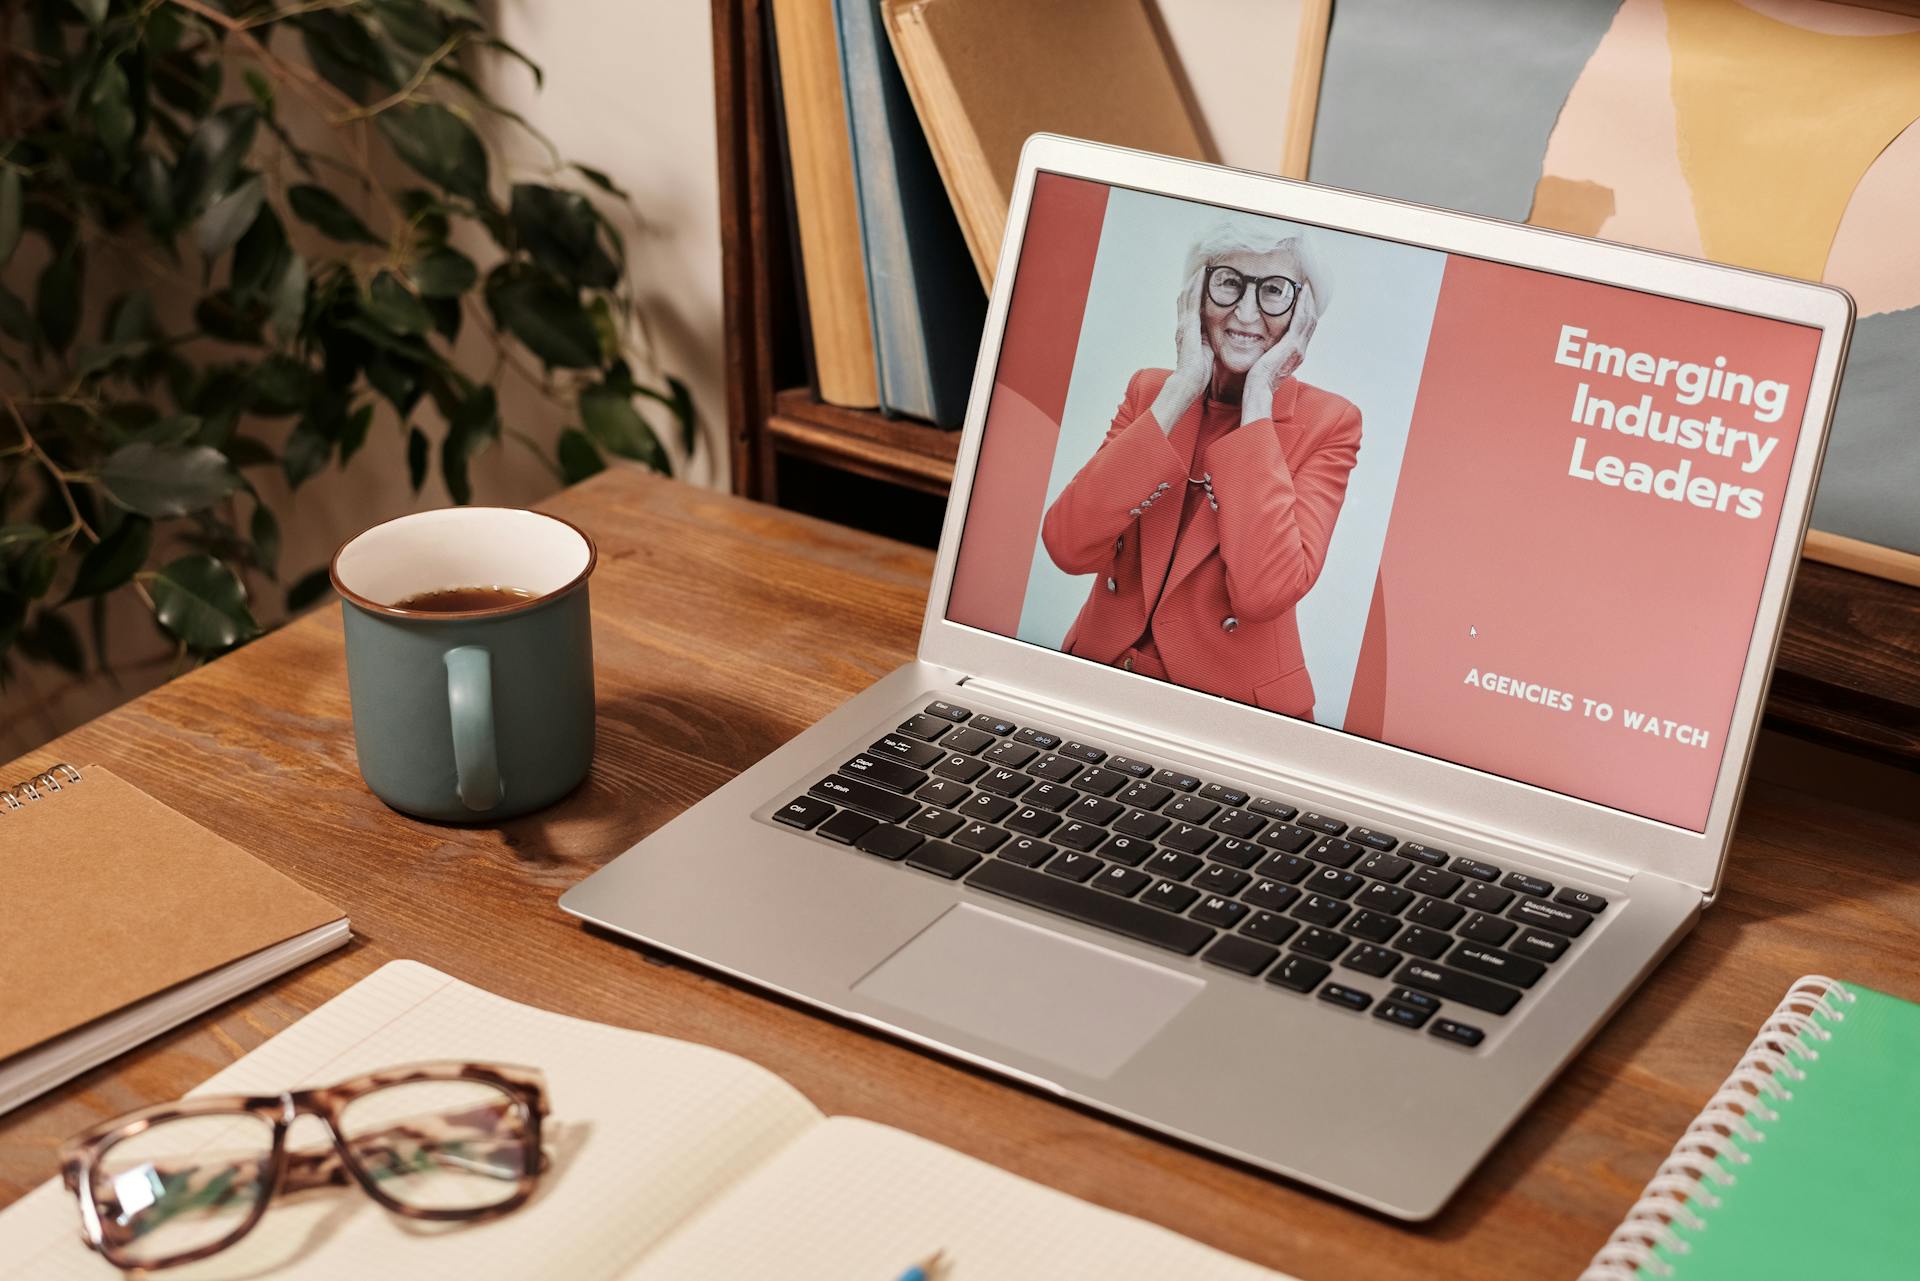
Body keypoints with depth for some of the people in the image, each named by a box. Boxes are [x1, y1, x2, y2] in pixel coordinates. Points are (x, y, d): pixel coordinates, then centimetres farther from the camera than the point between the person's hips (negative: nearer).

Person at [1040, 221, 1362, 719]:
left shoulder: (1327, 423, -3)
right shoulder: (1150, 390, 5)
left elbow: (1264, 591, -19)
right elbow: (1068, 546, -11)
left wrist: (1257, 402, -13)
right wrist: (1182, 390, -11)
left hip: (1232, 697, -2)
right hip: (1103, 673, 2)